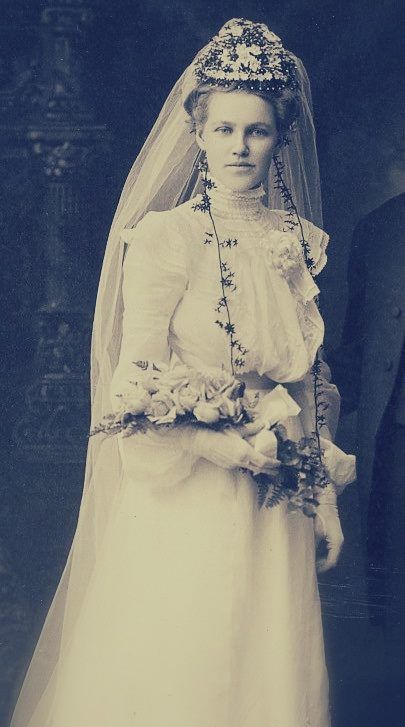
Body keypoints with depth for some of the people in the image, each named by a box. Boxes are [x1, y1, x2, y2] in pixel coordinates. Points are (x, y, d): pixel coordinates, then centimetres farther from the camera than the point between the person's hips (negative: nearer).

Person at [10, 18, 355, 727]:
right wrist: (214, 444, -21)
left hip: (276, 507, 5)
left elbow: (307, 380, 11)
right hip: (185, 497, -4)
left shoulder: (301, 241, 7)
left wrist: (325, 496, 10)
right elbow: (136, 381, -9)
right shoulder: (166, 236, -8)